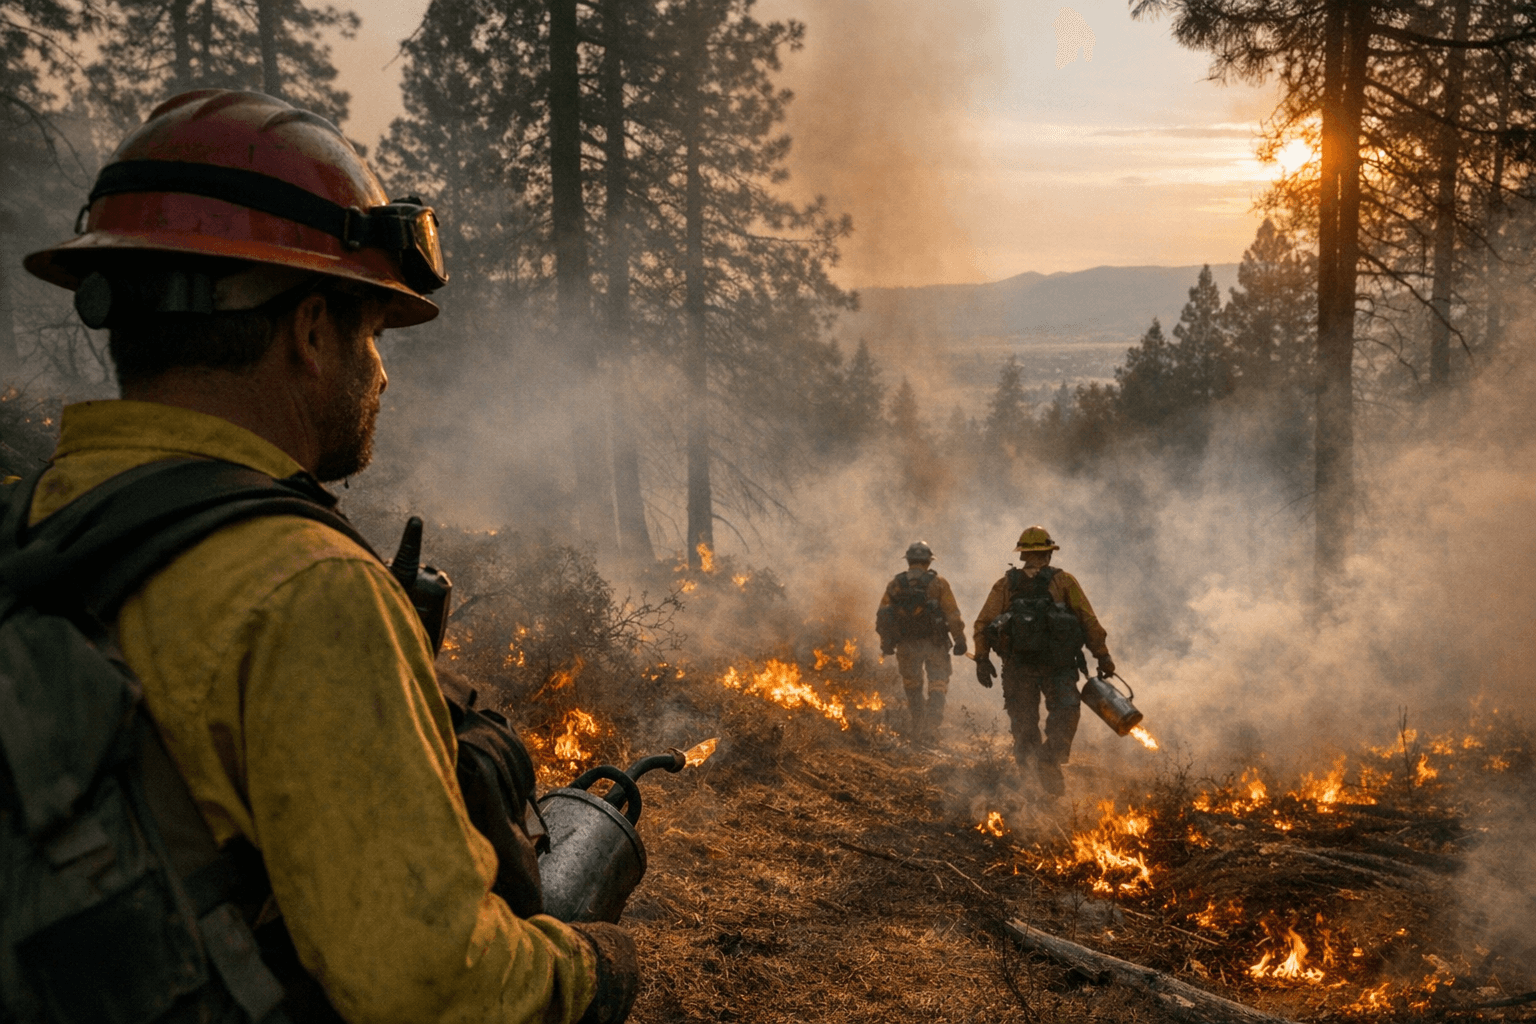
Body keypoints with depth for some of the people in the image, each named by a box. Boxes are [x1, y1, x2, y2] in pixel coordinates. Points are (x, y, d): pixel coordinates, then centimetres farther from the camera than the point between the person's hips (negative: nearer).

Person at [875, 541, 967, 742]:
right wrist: (960, 640, -1)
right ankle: (931, 727, -10)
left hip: (906, 646, 2)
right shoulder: (938, 583, -5)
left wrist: (886, 643, 13)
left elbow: (882, 617, 4)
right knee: (937, 687, 5)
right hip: (934, 643, -2)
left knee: (912, 688, 18)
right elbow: (953, 614, -8)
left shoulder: (894, 585, 2)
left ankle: (918, 730, 22)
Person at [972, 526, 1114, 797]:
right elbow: (1088, 620, 0)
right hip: (1057, 664, -2)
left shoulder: (1005, 584, 8)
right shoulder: (1064, 581, 3)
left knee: (1024, 720, 13)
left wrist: (982, 658, 3)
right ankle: (1050, 758, -22)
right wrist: (1103, 655, 3)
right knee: (1065, 711, -2)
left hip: (1017, 665, 2)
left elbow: (983, 623, 1)